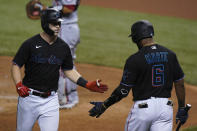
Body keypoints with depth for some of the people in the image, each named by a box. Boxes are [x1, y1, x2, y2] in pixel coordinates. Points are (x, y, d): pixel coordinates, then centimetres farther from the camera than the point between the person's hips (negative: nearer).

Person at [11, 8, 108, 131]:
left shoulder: (63, 47, 4)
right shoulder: (30, 44, -8)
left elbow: (69, 70, 14)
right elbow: (16, 66, -5)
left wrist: (87, 85, 3)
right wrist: (19, 85, -22)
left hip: (51, 100, 2)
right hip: (29, 97, -2)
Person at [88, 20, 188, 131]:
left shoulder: (134, 59, -11)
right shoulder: (170, 55, 3)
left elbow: (123, 91, -10)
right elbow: (180, 84, 7)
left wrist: (104, 105, 2)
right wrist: (182, 108, 17)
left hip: (143, 107, -3)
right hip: (166, 108, 3)